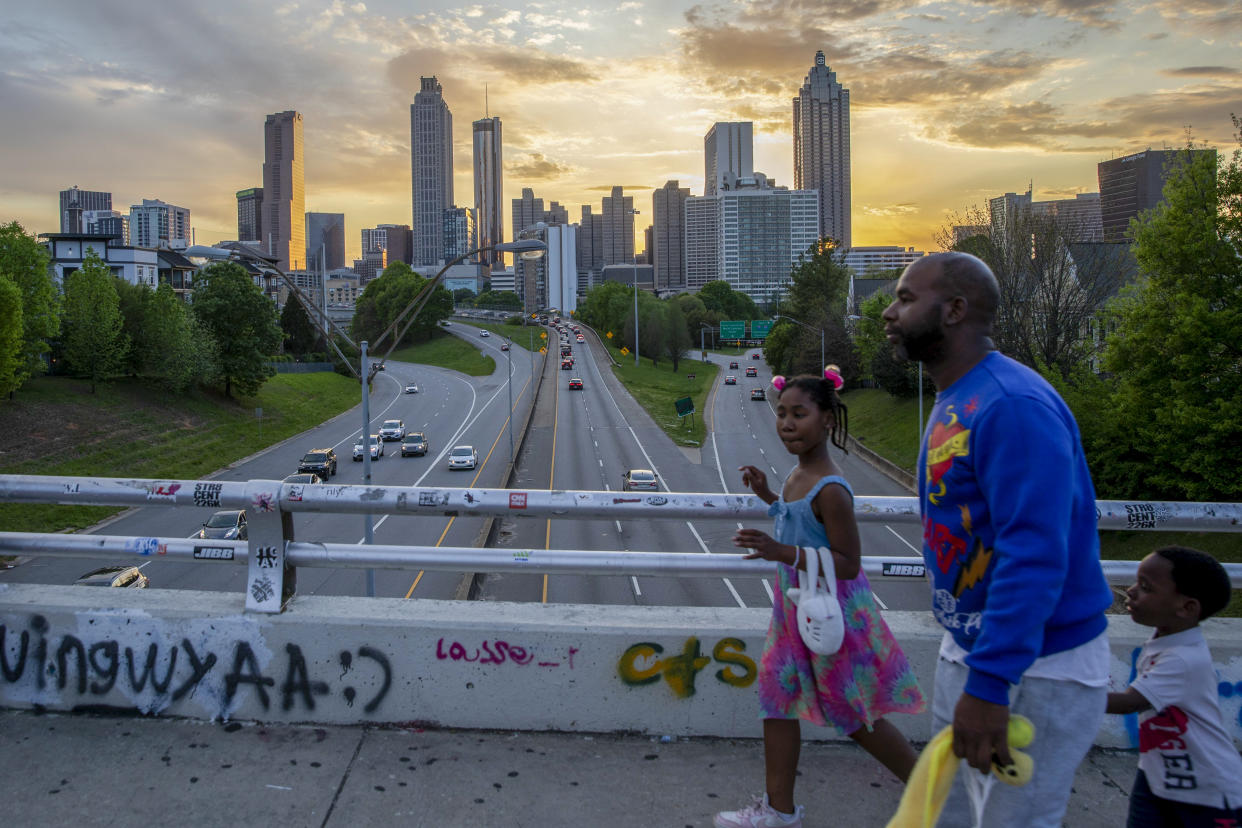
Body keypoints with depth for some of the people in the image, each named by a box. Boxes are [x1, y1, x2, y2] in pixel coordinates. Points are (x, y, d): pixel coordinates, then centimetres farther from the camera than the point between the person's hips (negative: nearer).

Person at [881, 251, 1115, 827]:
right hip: (966, 649, 9)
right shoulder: (952, 402, 8)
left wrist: (989, 683, -32)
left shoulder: (1012, 406, -24)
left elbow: (1035, 555, -30)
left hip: (1037, 667, -9)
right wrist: (967, 657, 19)